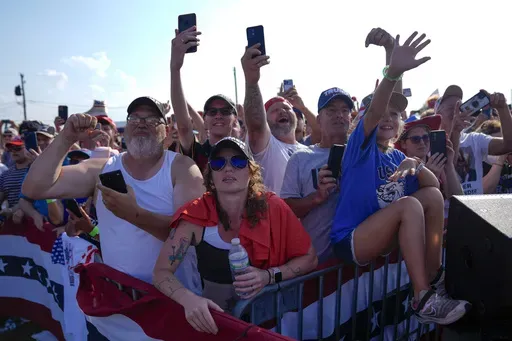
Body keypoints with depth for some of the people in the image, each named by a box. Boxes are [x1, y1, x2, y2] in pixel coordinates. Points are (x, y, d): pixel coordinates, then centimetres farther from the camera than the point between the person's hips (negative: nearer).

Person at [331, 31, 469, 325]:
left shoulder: (398, 156, 12)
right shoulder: (362, 145, -7)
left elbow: (435, 183, 4)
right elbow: (373, 112, -27)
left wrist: (414, 165, -18)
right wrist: (393, 72, -45)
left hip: (385, 235, 7)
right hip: (350, 240, -7)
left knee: (433, 195, -6)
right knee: (409, 204, -28)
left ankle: (435, 277, -3)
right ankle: (424, 300, -25)